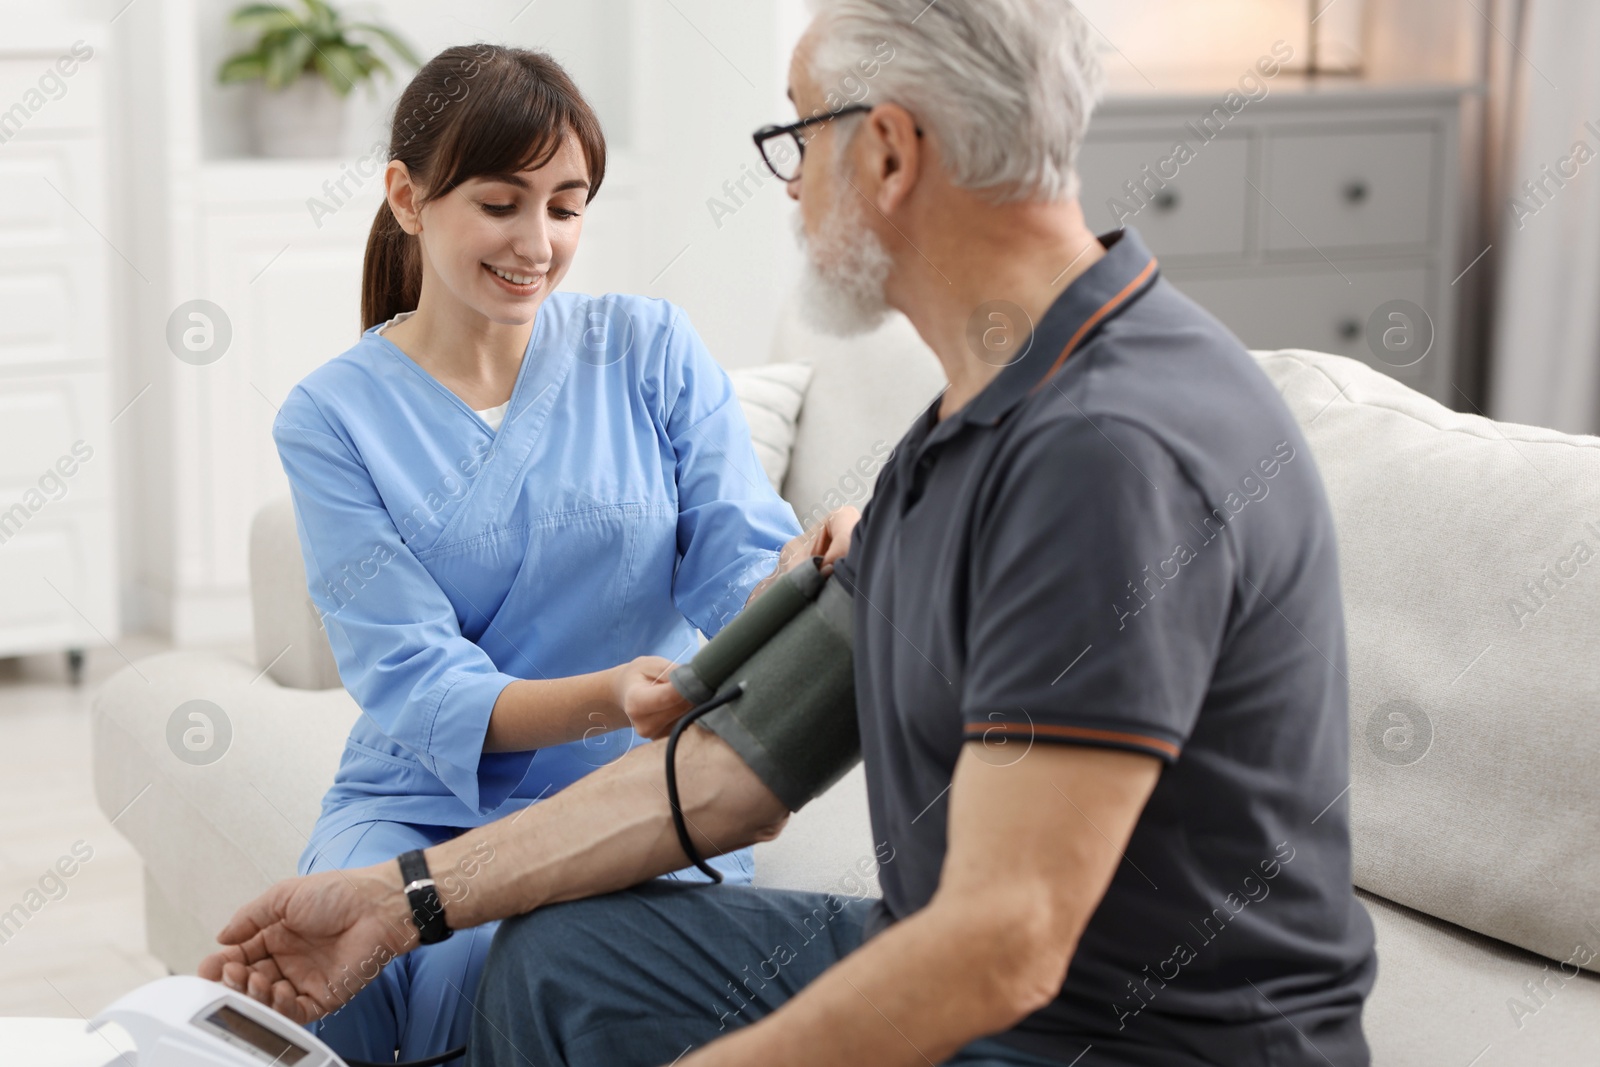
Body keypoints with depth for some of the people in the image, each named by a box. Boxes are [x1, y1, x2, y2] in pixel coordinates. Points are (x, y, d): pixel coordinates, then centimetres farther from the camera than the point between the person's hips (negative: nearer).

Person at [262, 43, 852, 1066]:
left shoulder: (653, 349, 3)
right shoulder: (333, 416, -1)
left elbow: (741, 567, -5)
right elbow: (413, 686, -10)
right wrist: (608, 699, -28)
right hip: (421, 802, 0)